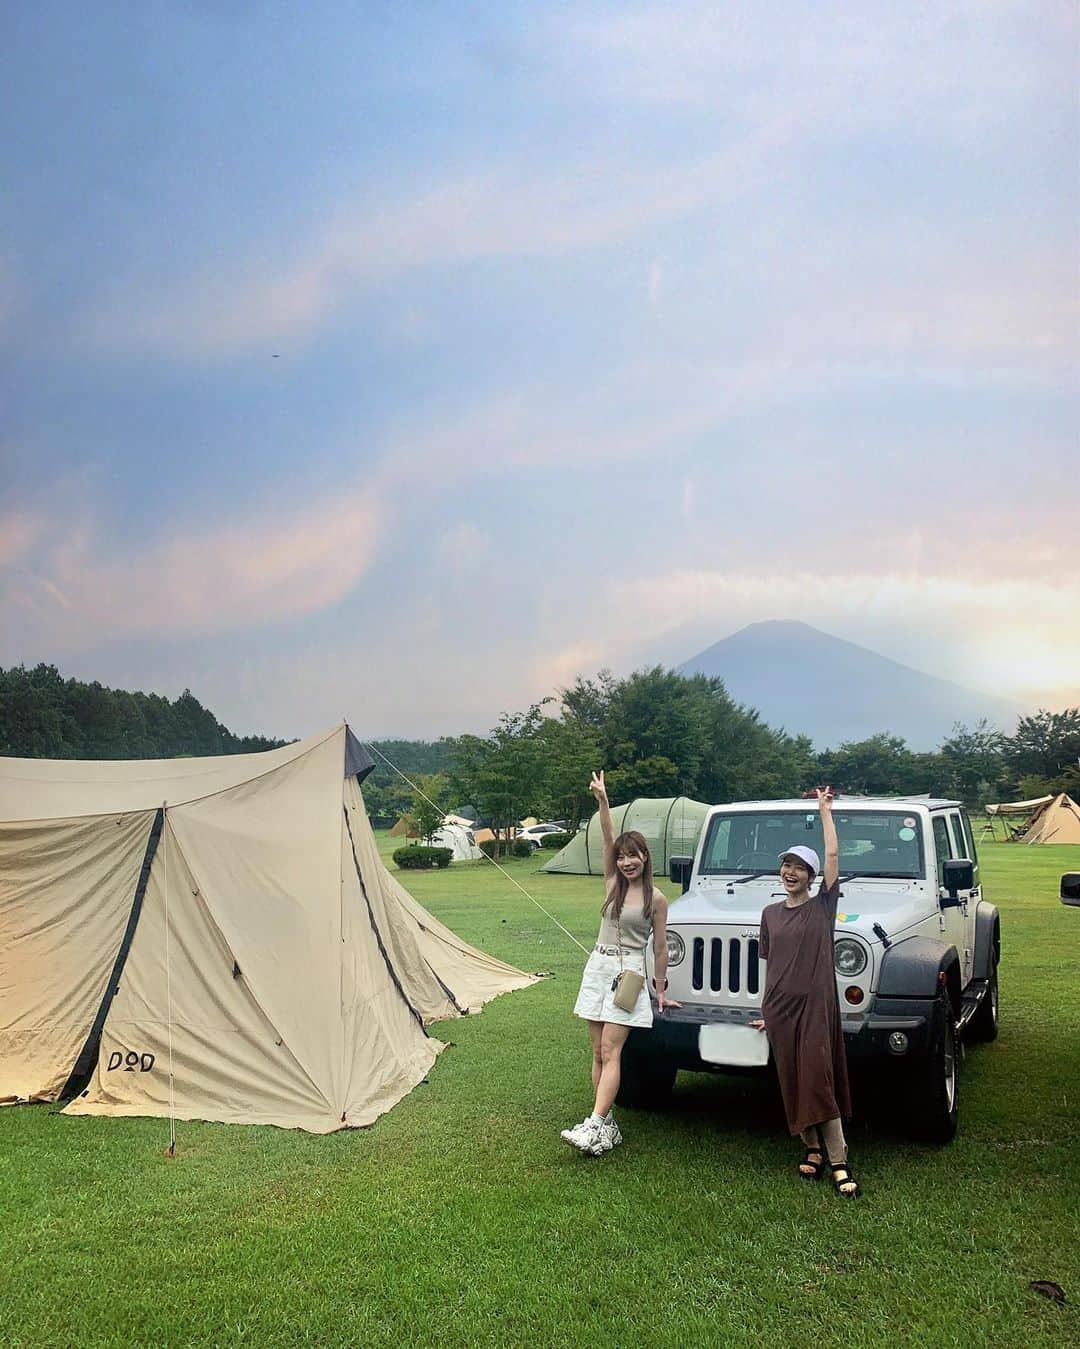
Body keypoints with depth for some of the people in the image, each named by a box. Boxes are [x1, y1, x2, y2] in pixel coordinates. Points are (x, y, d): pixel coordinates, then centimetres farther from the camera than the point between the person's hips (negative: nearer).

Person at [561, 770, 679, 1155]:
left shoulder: (655, 899, -4)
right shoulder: (613, 885, 6)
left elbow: (659, 947, 3)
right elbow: (608, 839, -6)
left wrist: (660, 991, 7)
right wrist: (602, 801, -18)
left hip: (628, 972, -5)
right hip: (598, 967, 5)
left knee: (610, 1051, -12)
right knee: (598, 1052, 6)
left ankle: (595, 1127, -16)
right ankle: (607, 1124, 13)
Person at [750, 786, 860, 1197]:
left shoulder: (823, 906, 0)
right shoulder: (770, 914, 11)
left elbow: (832, 854, -8)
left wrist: (825, 808, -3)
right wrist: (764, 1010, 13)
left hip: (816, 1004, -4)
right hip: (779, 1006, 4)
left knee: (819, 1079, -9)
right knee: (793, 1082, 6)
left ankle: (838, 1162, -4)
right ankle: (812, 1148, 21)